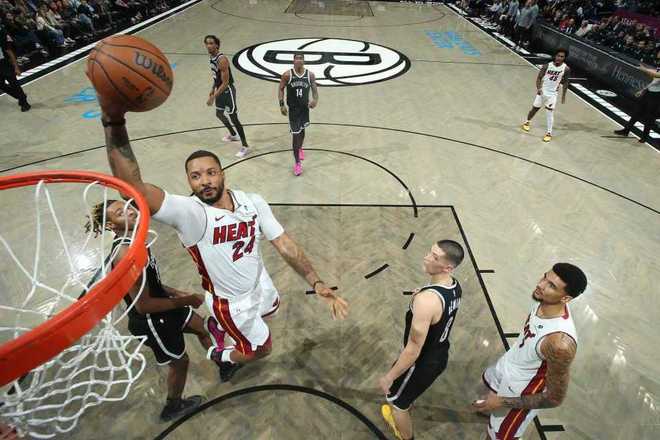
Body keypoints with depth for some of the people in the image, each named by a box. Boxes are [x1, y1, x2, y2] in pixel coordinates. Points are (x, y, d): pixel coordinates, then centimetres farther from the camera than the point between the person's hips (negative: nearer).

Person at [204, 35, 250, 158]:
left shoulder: (222, 60, -25)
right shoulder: (212, 57, 4)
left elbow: (225, 83, -27)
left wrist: (213, 97, -28)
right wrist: (213, 89, 18)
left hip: (227, 90, -10)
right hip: (220, 89, 10)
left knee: (233, 118, -7)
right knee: (219, 114, 23)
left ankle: (245, 146, 0)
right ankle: (233, 135, 45)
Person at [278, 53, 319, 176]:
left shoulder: (310, 75, -5)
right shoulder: (287, 75, -9)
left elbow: (314, 89, 1)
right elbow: (281, 89, -1)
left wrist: (315, 100, -21)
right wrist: (282, 105, -11)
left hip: (305, 107, 3)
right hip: (293, 108, -3)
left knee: (302, 131, 21)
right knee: (295, 134, -6)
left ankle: (300, 149, 53)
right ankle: (297, 163, 4)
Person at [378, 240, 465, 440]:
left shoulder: (426, 300, -39)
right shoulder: (454, 285, -11)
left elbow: (413, 350, -31)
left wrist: (389, 377, -18)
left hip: (422, 362, -8)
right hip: (440, 355, 8)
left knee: (397, 403, 21)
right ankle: (399, 416, 63)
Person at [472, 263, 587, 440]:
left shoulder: (560, 343, -42)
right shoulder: (544, 301, -20)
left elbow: (555, 398, -28)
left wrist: (502, 402, -24)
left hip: (519, 392, -7)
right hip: (506, 364, 8)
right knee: (489, 381, 37)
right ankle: (494, 412, 68)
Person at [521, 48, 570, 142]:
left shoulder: (566, 69, -8)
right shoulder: (547, 66, -12)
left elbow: (565, 83, 3)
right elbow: (539, 77, -7)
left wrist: (563, 95, 3)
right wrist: (538, 88, -23)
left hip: (553, 94, 0)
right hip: (542, 91, 0)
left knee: (550, 112, -7)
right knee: (534, 109, 12)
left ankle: (549, 133, 1)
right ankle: (527, 122, 41)